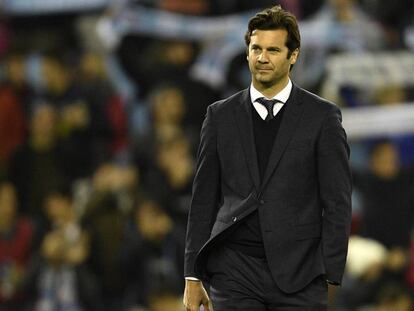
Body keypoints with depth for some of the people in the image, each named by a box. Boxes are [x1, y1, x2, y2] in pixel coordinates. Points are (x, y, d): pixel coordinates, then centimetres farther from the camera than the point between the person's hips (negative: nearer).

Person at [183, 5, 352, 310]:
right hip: (234, 273, 1)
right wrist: (193, 276, 7)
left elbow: (337, 204, 1)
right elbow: (204, 199, 11)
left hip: (299, 276, -1)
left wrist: (330, 277, -6)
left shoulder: (323, 117, 3)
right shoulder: (221, 116, 10)